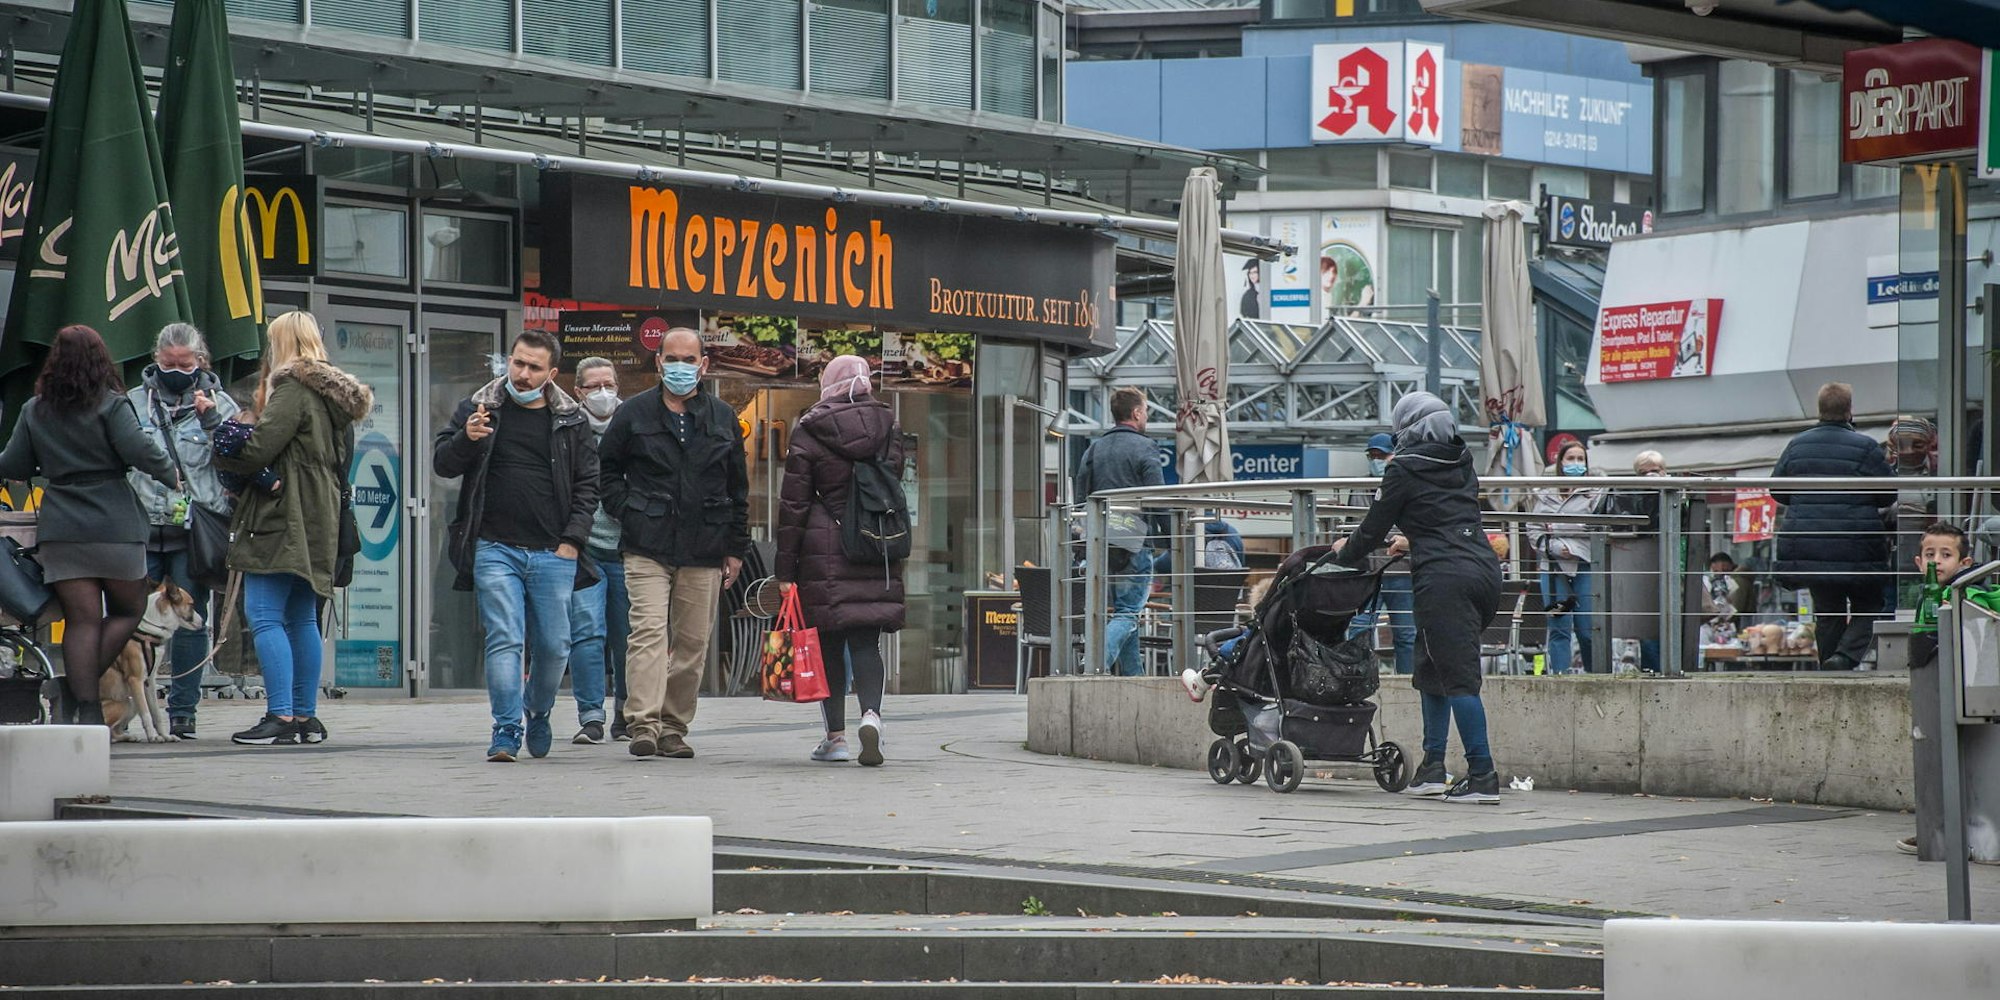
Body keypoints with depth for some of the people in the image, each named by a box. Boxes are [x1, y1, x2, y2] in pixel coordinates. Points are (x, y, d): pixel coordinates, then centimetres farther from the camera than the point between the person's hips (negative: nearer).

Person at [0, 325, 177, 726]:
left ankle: (86, 706, -2)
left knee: (81, 619, 4)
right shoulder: (110, 405, -5)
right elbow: (140, 450, -14)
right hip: (114, 527, -4)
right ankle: (81, 688, -3)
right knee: (128, 610, 11)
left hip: (60, 529, 4)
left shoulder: (34, 411, 8)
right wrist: (171, 475, 2)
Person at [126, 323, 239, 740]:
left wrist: (213, 421, -13)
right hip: (141, 531, 1)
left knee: (189, 621, 1)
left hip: (194, 534, -1)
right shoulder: (134, 403, 11)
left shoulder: (219, 404, 7)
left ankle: (182, 711, 8)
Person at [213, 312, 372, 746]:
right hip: (319, 519, 9)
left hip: (284, 516, -9)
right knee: (302, 617, 13)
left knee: (263, 615, -9)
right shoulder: (333, 393, 17)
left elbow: (259, 448, -18)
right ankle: (306, 717, 14)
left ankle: (281, 717, -15)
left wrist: (222, 448, 2)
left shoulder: (293, 387, -11)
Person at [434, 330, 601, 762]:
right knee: (504, 641, -9)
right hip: (495, 551, -1)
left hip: (553, 554, 1)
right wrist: (466, 438, -15)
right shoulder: (479, 408, 8)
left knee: (554, 647, 5)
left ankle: (538, 713, 30)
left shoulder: (572, 421, 9)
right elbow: (442, 463, 6)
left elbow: (587, 485, 10)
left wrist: (572, 540, 0)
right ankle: (506, 733, -6)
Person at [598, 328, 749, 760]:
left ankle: (673, 728, 12)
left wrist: (736, 548, 12)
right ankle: (643, 724, -22)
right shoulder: (633, 413, 6)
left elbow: (738, 488, 16)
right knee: (649, 630, -16)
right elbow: (607, 470, 14)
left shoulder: (723, 418, 12)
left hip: (704, 550, 3)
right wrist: (628, 513, -1)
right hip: (647, 547, -3)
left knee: (693, 642, 4)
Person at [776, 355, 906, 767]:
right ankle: (871, 713, -22)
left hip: (824, 549, -2)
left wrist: (785, 568, 0)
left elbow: (793, 503, -3)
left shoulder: (809, 431, -3)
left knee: (829, 640, 5)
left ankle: (836, 736, 6)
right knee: (866, 638, 2)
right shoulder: (887, 425, 6)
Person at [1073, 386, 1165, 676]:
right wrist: (1166, 534, 1)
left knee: (1124, 610, 15)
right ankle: (1099, 663, -26)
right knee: (1128, 613, -7)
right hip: (1136, 543, -6)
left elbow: (1081, 497, 12)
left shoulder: (1094, 449, 13)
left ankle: (1131, 676, 14)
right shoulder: (1144, 448, -5)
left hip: (1101, 543, 6)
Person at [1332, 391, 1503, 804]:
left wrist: (1347, 551, 25)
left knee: (1459, 676, -9)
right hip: (1484, 571, 7)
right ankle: (1432, 767, 18)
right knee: (1431, 666, 18)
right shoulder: (1462, 462, 18)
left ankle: (1483, 776, -14)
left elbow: (1376, 525, 5)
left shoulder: (1405, 468, -2)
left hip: (1444, 578, -7)